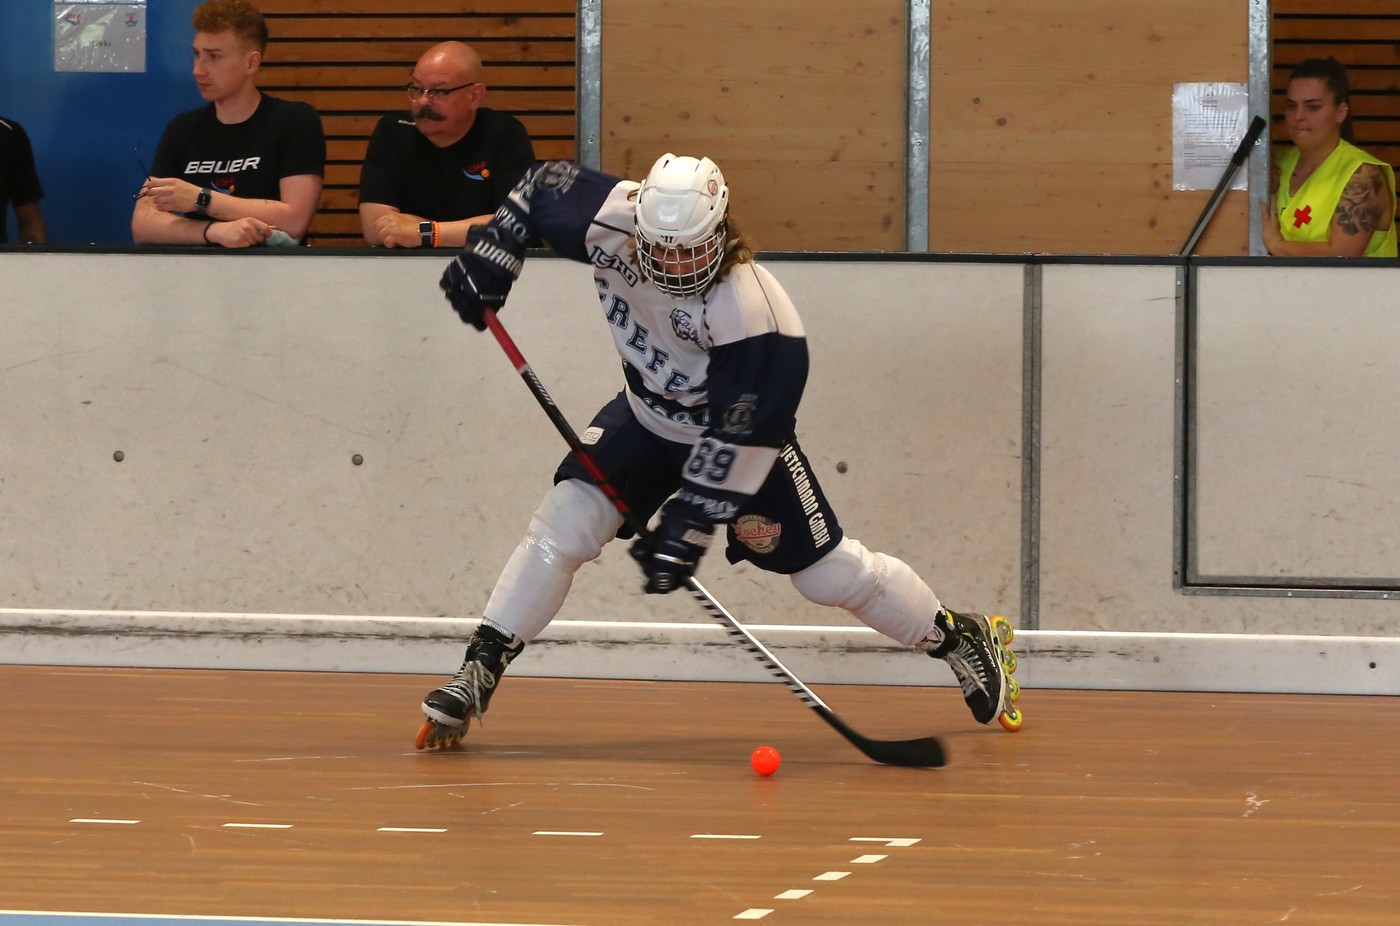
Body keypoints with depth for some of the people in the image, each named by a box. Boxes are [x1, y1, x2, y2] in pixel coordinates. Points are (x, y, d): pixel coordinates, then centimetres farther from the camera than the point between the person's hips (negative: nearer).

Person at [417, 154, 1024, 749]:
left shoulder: (752, 312, -38)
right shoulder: (610, 221, -25)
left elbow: (740, 434, -34)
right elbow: (542, 186, -5)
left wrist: (691, 520, -35)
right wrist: (491, 250, -18)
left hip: (743, 431, -4)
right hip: (648, 414, 4)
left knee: (829, 571, -1)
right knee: (565, 521, -15)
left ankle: (965, 640, 20)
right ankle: (477, 673, -10)